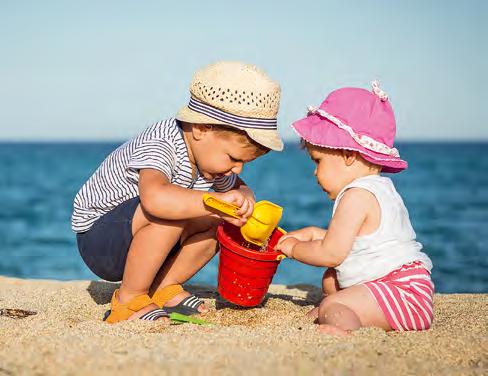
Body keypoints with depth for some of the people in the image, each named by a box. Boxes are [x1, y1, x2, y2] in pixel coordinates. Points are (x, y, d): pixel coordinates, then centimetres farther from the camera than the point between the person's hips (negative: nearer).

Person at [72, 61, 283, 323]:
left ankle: (163, 288, 2)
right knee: (169, 214, -35)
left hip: (136, 236, 9)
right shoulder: (159, 146, -31)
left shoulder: (212, 151, -3)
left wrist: (245, 200, -11)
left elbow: (238, 188, 14)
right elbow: (154, 198, -53)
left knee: (215, 220, -5)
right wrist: (217, 202, -50)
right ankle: (129, 300, -19)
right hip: (97, 239, -8)